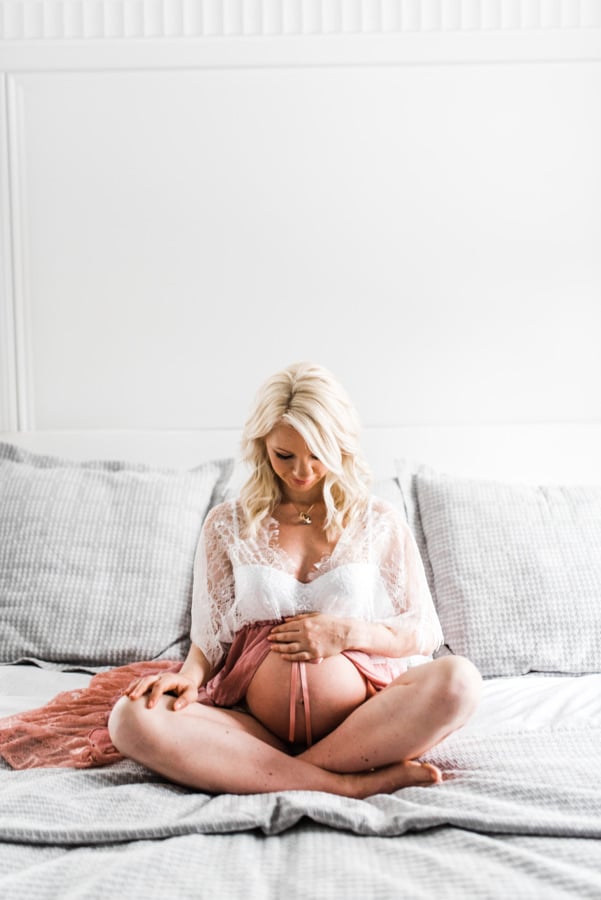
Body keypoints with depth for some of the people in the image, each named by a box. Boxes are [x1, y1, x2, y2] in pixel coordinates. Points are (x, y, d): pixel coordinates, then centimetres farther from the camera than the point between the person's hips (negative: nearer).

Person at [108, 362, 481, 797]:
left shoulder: (379, 522, 8)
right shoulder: (229, 524, 10)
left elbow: (425, 632, 10)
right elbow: (210, 637, 12)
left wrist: (349, 633, -7)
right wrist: (189, 676, -11)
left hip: (365, 724, 0)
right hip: (255, 727, 1)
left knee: (458, 679, -30)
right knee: (131, 718, -27)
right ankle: (352, 783, -25)